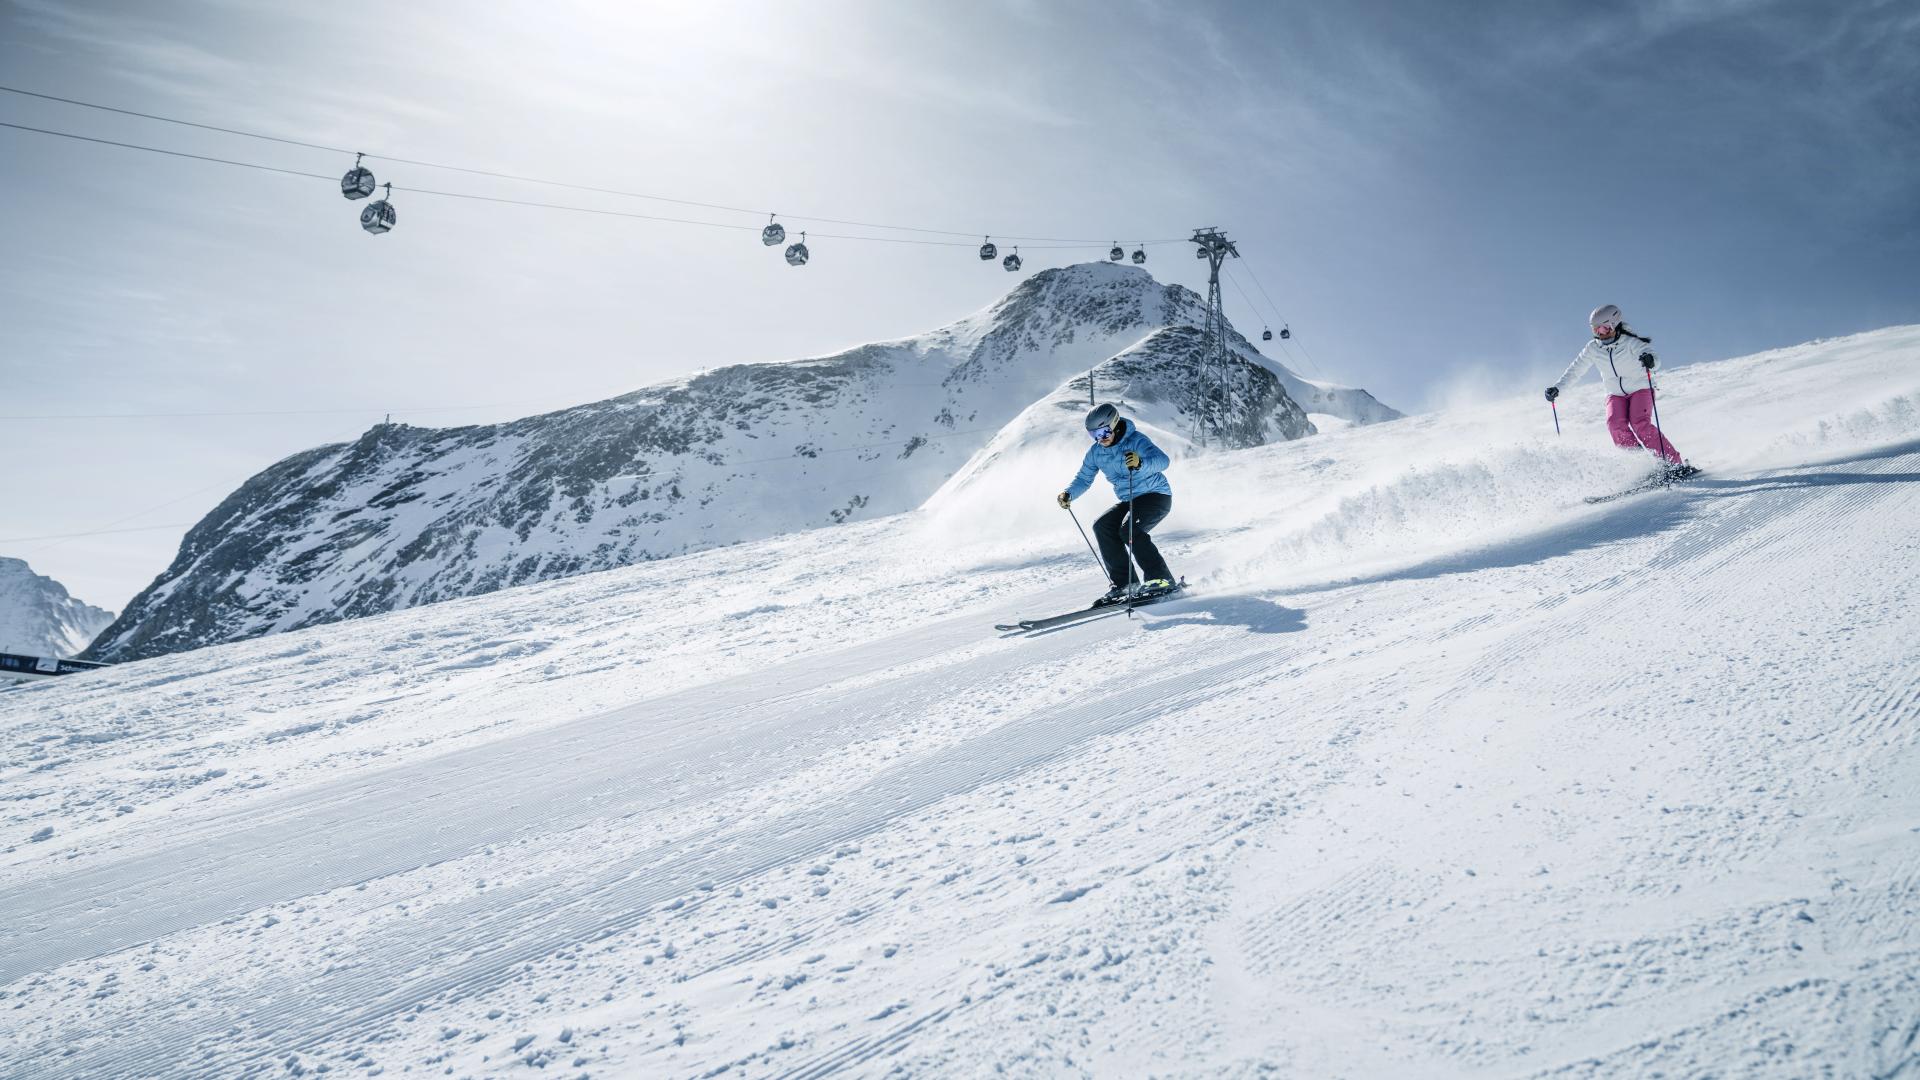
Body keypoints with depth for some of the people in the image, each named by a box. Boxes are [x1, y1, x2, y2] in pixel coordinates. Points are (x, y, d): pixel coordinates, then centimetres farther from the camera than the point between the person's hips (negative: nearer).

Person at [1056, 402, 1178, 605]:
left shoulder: (1135, 440, -21)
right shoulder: (1095, 452, 0)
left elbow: (1162, 460, -36)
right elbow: (1084, 478, 8)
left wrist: (1141, 463, -58)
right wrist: (1068, 494, -12)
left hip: (1156, 495, -7)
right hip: (1130, 501, 8)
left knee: (1129, 529, -29)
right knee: (1102, 526, -13)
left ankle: (1160, 579, -21)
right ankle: (1124, 583, -11)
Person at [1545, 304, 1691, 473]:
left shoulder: (1630, 342, -16)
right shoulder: (1593, 348, -4)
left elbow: (1655, 360, -28)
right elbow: (1575, 370, 3)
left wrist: (1649, 360, -53)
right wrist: (1557, 388, -9)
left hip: (1641, 389, -4)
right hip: (1616, 395, 4)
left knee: (1640, 424, -26)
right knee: (1616, 424, -25)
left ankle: (1675, 464, -20)